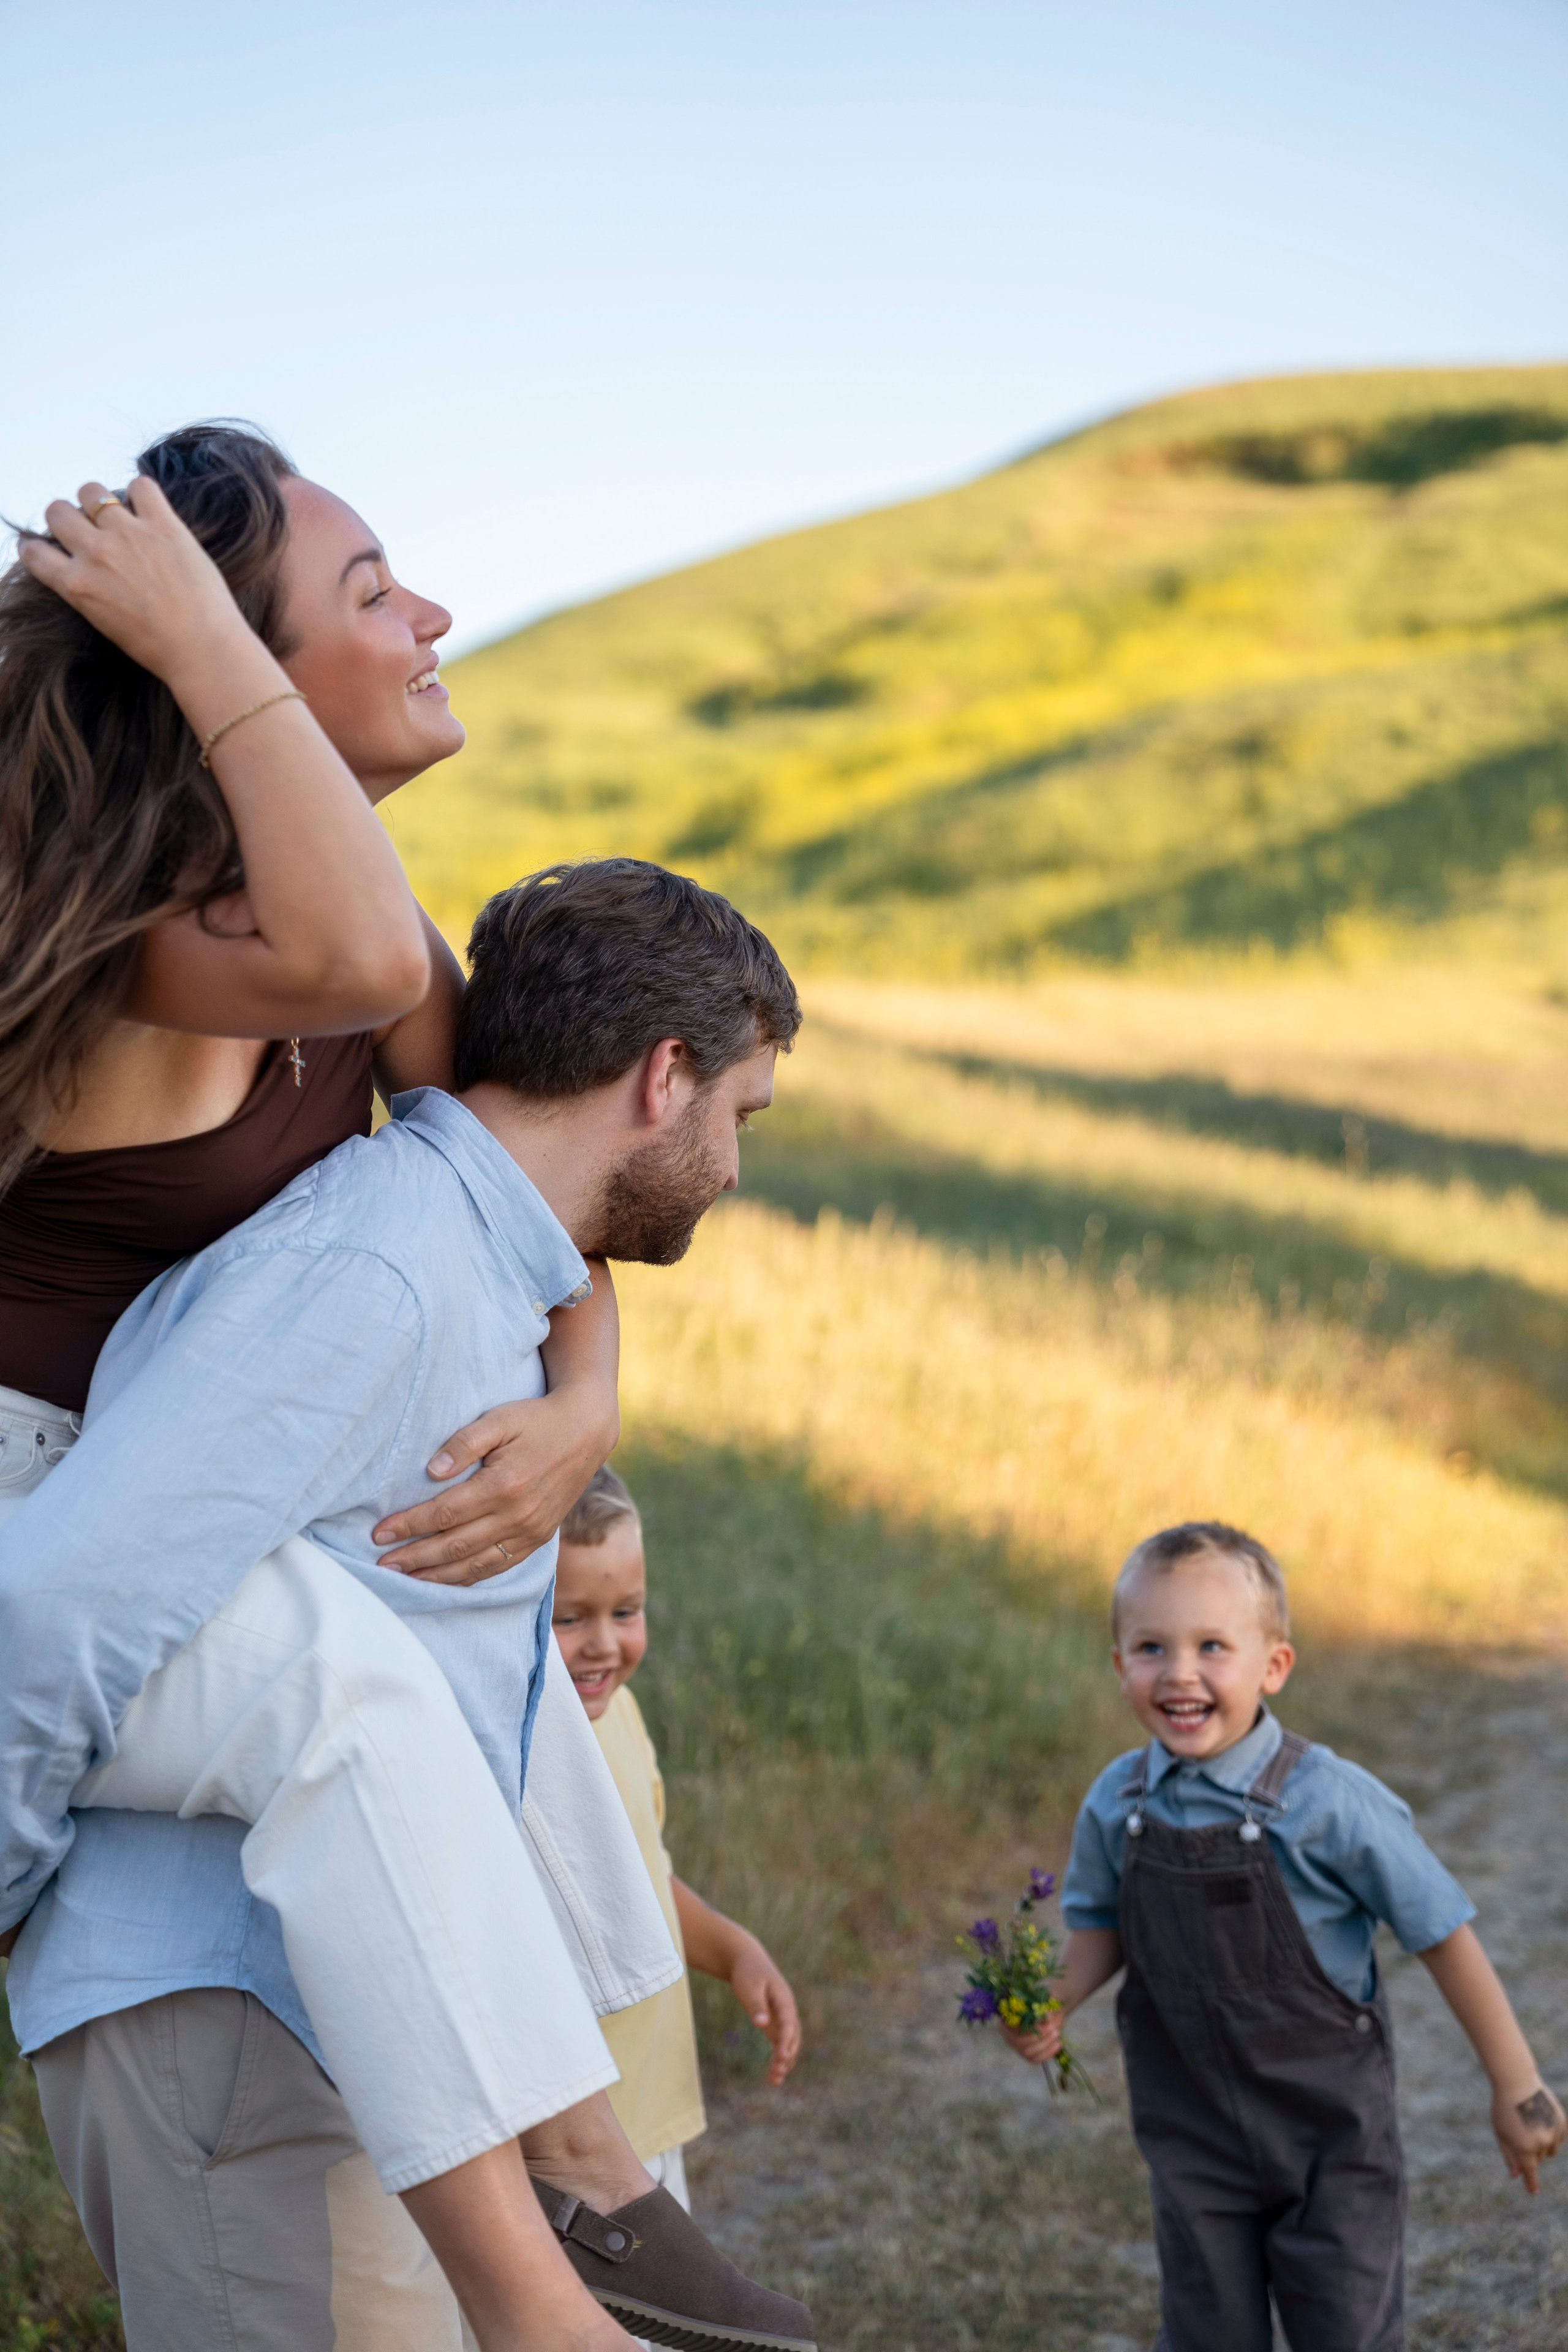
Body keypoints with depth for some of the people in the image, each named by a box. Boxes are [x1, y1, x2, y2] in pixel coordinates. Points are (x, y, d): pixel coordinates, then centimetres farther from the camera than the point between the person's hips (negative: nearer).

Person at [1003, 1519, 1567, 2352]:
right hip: (1194, 2137, 3)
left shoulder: (1328, 1801, -19)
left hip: (1329, 2131, -3)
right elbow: (1100, 1924, 11)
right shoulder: (1117, 1805, -7)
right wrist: (1051, 2005, -9)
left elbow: (1443, 1934, -12)